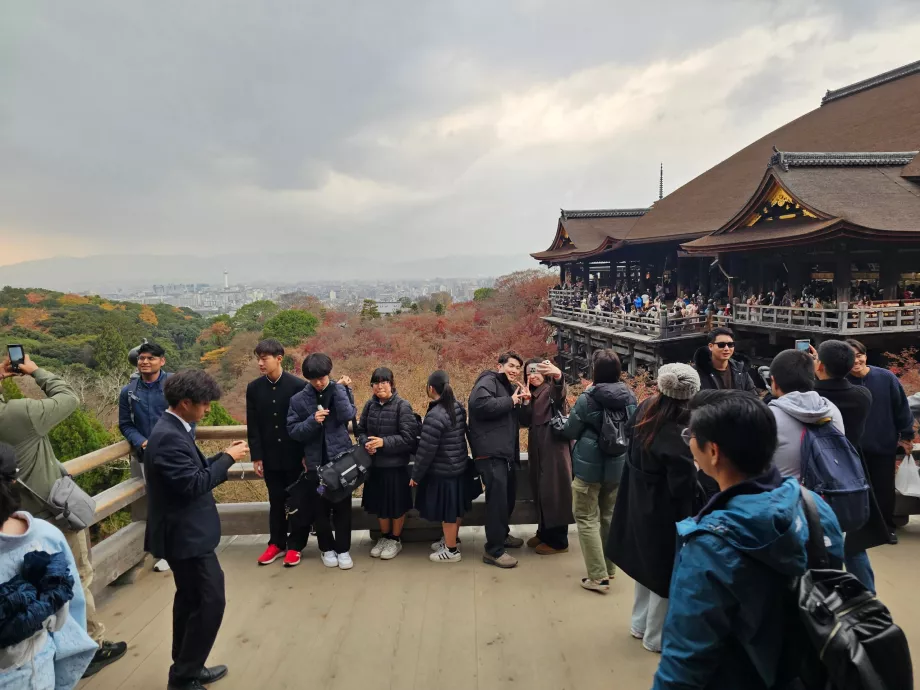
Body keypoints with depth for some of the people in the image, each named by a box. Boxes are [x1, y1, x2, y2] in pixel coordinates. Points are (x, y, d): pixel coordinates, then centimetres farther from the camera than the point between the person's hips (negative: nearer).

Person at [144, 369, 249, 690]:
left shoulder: (172, 430, 7)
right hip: (186, 534, -11)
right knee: (211, 601, -2)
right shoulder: (169, 437, -25)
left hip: (185, 531, 11)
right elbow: (193, 484, -28)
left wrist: (223, 456, 4)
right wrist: (228, 458, -19)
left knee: (190, 599, 20)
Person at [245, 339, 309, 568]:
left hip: (296, 455, -3)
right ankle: (276, 544, 26)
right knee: (276, 502, 13)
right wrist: (256, 456, 0)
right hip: (270, 457, 3)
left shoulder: (298, 385, -10)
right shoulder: (253, 388, 1)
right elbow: (252, 426, 3)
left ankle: (295, 546, 19)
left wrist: (307, 453, -9)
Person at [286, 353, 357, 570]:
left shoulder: (341, 390, -1)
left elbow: (347, 415, -18)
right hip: (315, 462, 1)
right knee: (320, 508, 11)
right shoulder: (299, 399, -2)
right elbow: (293, 431, -4)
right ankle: (327, 548, 27)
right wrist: (312, 421, -20)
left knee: (342, 507, 8)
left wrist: (339, 387, -17)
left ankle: (343, 549, 21)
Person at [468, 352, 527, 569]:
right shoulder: (488, 381, -6)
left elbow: (518, 420, 23)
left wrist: (521, 403, 4)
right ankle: (494, 550, -2)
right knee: (497, 497, -10)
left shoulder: (510, 388, 22)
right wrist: (510, 401, -16)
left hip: (506, 451, 10)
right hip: (490, 452, -10)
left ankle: (502, 534, 37)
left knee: (509, 494, 18)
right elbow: (480, 403, -27)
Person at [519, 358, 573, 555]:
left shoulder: (552, 390, -7)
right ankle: (544, 533, 27)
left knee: (554, 492, -4)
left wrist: (558, 376, -55)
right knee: (541, 492, 15)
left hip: (554, 449, -8)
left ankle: (558, 541, 4)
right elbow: (525, 422, 9)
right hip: (538, 450, 8)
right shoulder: (534, 395, 16)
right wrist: (526, 400, -4)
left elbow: (561, 392, -33)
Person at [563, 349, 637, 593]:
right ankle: (609, 567, 32)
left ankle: (598, 576, 3)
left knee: (587, 519, 5)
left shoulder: (588, 398, -18)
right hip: (618, 465, 6)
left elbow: (570, 432, -7)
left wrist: (560, 421, 13)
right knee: (609, 516, 20)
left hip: (589, 466, -5)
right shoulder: (630, 397, -3)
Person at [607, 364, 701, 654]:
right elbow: (682, 486, -23)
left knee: (648, 564, 25)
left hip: (639, 505, 8)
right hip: (664, 513, -8)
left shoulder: (645, 410, -8)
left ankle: (641, 623, 42)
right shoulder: (677, 435, -29)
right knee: (666, 573, 12)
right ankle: (656, 637, 28)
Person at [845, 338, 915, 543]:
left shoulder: (886, 377, -10)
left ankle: (887, 527, 30)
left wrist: (906, 435, 3)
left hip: (884, 445, 0)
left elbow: (902, 407, -1)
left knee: (885, 489, 12)